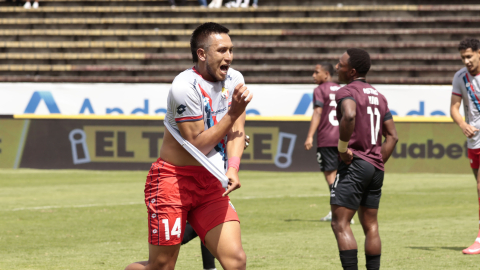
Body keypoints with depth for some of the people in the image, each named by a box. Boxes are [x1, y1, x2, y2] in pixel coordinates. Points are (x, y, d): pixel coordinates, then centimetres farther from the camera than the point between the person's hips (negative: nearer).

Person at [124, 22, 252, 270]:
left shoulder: (234, 80, 4)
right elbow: (197, 144, -16)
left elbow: (236, 132, 2)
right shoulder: (185, 86, -18)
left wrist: (233, 168, -15)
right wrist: (233, 113, -19)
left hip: (210, 184, 6)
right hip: (173, 180, -6)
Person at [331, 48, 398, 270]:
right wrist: (379, 163, 16)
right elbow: (392, 136, 16)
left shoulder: (347, 92, -8)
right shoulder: (378, 96, 18)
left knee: (340, 223, -9)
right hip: (376, 168, 9)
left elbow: (349, 115, -31)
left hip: (354, 163, -8)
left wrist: (343, 147, -20)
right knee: (370, 225, 15)